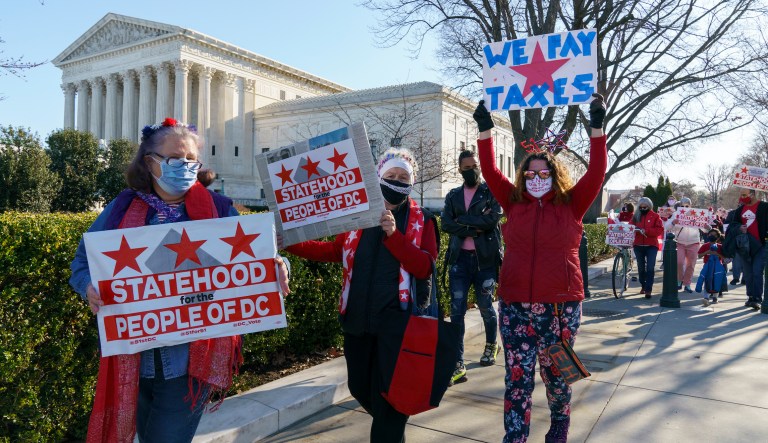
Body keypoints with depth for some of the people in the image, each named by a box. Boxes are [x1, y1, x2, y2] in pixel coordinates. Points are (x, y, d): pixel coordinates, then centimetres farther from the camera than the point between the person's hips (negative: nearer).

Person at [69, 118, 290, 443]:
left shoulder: (218, 209, -1)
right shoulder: (123, 208, 2)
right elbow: (83, 261, 8)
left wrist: (276, 268, -23)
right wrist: (90, 288, -14)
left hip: (192, 356, -2)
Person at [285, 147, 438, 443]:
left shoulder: (421, 220, 0)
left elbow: (425, 268, -12)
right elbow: (335, 251, 15)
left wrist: (394, 235, -23)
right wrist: (289, 242, 6)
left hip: (396, 319, -4)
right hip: (358, 316, 4)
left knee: (388, 393, 1)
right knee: (360, 387, 17)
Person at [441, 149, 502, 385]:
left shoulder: (491, 192, 2)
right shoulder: (453, 195, 11)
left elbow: (493, 217, -15)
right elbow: (445, 223, -3)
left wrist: (462, 220, -10)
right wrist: (475, 228, -13)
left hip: (485, 259, -2)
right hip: (459, 259, 2)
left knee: (486, 307, 11)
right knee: (457, 311, -4)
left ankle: (491, 345, 39)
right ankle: (458, 364, -1)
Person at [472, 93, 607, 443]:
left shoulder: (571, 206, 3)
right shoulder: (514, 204, 6)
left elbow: (596, 172, -6)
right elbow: (491, 172, 2)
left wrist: (597, 128, -11)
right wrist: (485, 130, -3)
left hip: (561, 306, -1)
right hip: (515, 307, 1)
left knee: (555, 376, 15)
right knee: (517, 380, 2)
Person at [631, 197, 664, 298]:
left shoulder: (655, 216, 0)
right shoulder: (636, 216, 10)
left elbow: (660, 230, -8)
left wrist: (646, 231, -20)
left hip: (651, 245, -3)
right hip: (638, 245, 3)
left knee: (650, 268, -10)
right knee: (641, 267, 11)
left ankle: (648, 289, -8)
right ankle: (643, 286, 29)